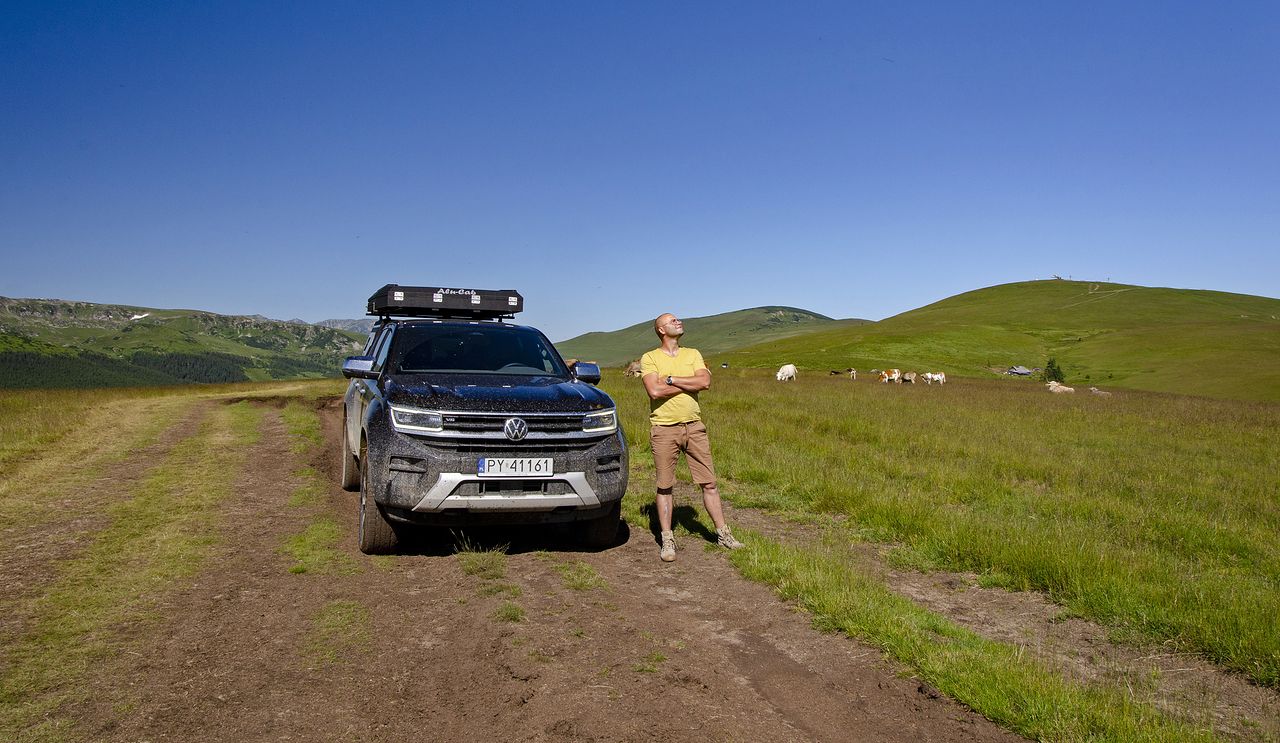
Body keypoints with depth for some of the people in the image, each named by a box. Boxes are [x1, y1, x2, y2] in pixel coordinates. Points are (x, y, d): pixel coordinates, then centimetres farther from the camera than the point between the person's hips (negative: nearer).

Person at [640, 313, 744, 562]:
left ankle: (723, 534, 16)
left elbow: (705, 382, -7)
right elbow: (655, 391, -17)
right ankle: (667, 540, 13)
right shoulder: (649, 358, 0)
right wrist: (690, 383, -8)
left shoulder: (693, 354, 11)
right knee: (665, 487, 3)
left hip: (694, 426, 3)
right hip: (664, 429, -3)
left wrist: (670, 379, -10)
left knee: (709, 483, 6)